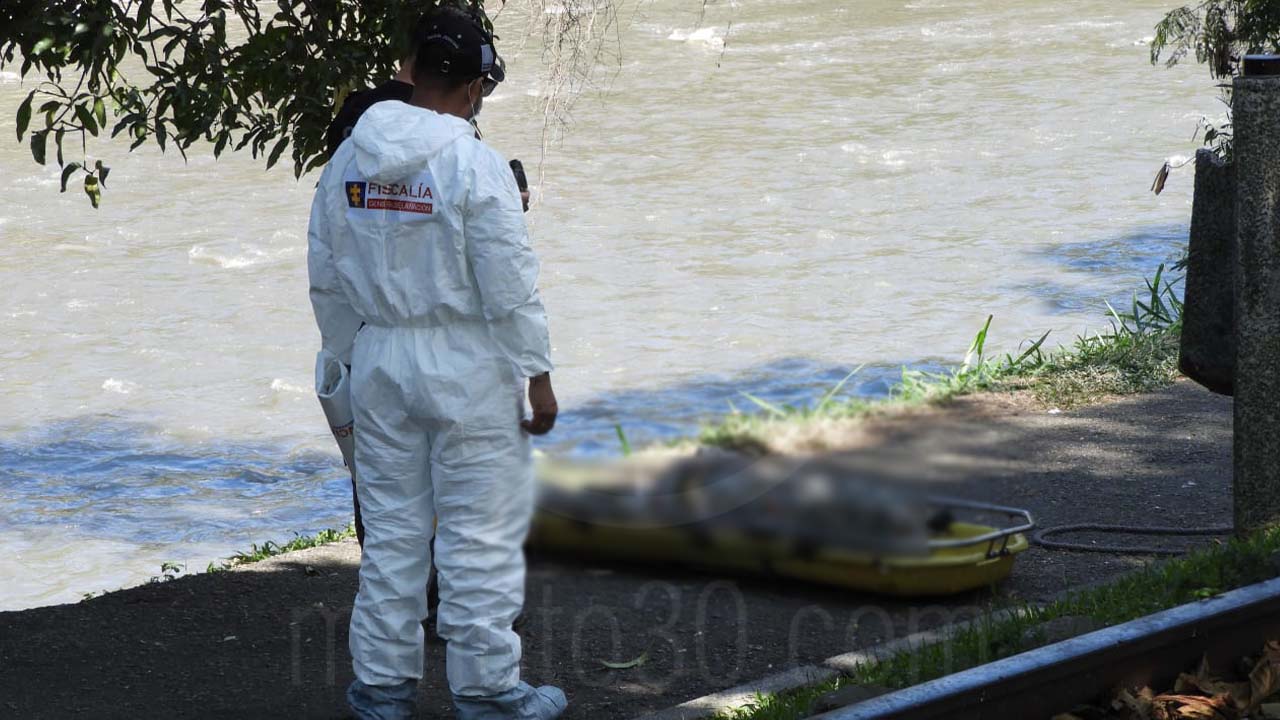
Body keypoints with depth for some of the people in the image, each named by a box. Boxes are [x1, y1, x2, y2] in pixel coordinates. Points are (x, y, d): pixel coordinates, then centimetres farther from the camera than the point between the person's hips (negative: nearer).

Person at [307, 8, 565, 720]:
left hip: (380, 361, 6)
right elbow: (512, 285, -15)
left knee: (392, 526, 13)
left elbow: (327, 278, 10)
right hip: (467, 366, -6)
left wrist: (353, 355, 21)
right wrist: (539, 376, -7)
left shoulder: (348, 161, 4)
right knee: (482, 530, 2)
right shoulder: (474, 164, -16)